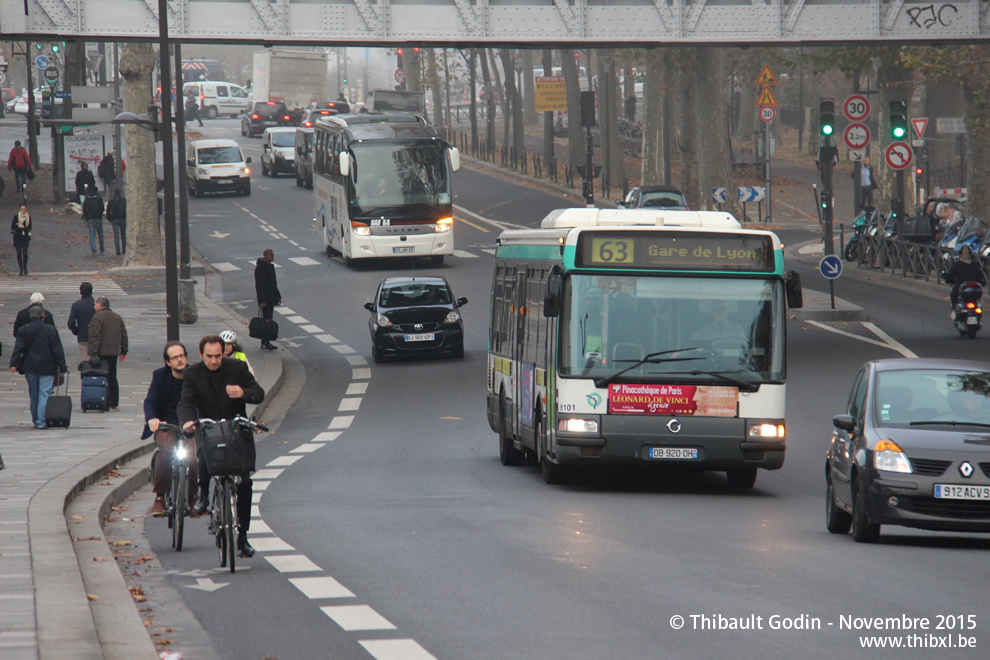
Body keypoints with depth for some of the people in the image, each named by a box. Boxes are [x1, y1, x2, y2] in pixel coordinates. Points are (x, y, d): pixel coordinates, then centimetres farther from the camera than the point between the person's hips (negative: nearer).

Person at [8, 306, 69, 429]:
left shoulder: (24, 330, 2)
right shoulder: (51, 330, -4)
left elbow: (18, 348, -5)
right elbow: (57, 350, -3)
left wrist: (13, 364, -7)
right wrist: (62, 367, 0)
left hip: (30, 368, 3)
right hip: (47, 368, -3)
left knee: (33, 395, 14)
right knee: (45, 394, -4)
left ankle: (35, 420, 21)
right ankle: (41, 421, -12)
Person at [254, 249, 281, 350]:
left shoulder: (270, 266, 14)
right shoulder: (260, 268, -15)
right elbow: (259, 285, -18)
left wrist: (278, 296, 21)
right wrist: (261, 301, -22)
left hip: (271, 298, 9)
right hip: (264, 298, -9)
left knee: (269, 319, 10)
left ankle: (265, 342, 15)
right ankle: (265, 343, -10)